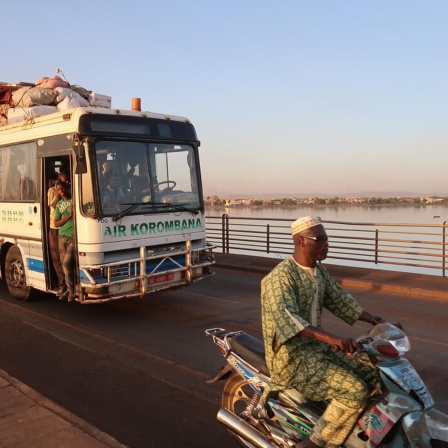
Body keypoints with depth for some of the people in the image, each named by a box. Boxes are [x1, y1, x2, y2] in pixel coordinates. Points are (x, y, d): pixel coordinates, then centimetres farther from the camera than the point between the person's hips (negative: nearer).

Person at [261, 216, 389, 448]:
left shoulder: (319, 271, 8)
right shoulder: (280, 277, -21)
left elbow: (339, 300, 16)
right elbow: (286, 318, -36)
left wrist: (376, 321, 6)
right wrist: (331, 338, -47)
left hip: (317, 345, 9)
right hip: (291, 356, -9)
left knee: (374, 373, 3)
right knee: (355, 391, -21)